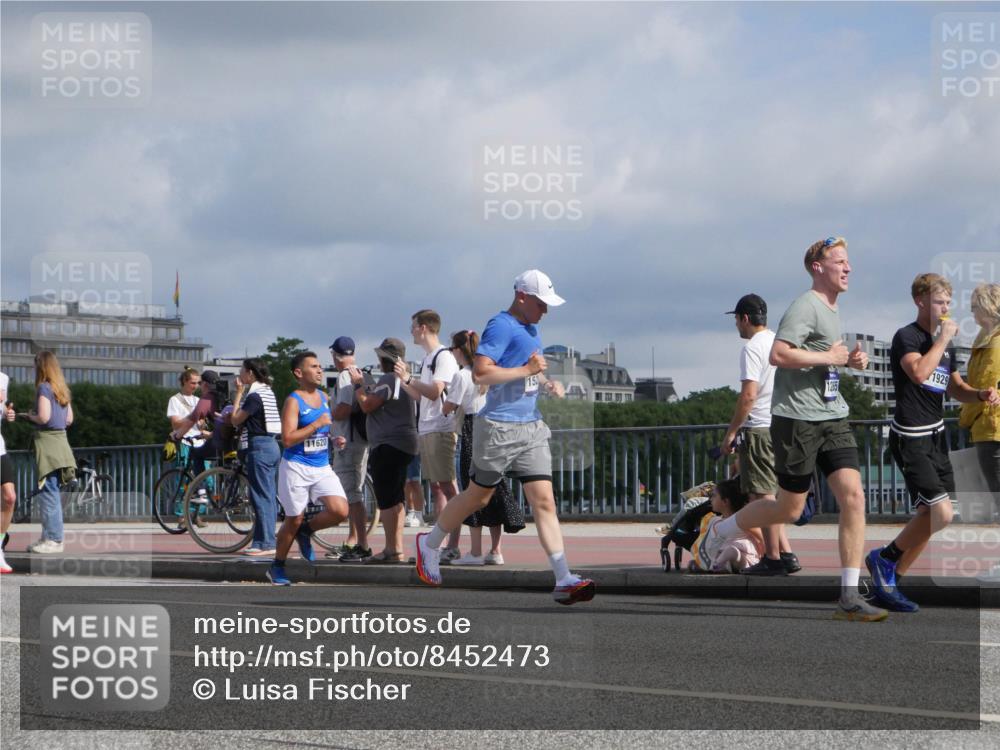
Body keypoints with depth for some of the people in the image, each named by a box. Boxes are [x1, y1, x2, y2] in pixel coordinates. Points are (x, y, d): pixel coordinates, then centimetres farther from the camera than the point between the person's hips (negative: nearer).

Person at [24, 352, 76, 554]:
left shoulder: (43, 388, -10)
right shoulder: (62, 389, 14)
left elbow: (44, 417, -18)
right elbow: (69, 419, 17)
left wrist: (31, 416, 0)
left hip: (46, 440, -8)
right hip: (60, 439, 9)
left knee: (48, 492, -7)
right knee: (51, 492, 13)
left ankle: (53, 540, -7)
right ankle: (49, 537, 17)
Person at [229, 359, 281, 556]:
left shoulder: (254, 395, -13)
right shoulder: (267, 392, 16)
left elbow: (235, 420, -8)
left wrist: (239, 393, -4)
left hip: (258, 446, -10)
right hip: (272, 445, 10)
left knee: (261, 496, -8)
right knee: (269, 497, 10)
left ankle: (264, 543, -9)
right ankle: (268, 540, 14)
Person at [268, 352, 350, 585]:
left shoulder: (324, 397, 11)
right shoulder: (293, 401, -10)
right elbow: (288, 439, -20)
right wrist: (317, 424, -20)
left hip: (323, 467, 5)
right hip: (296, 467, -5)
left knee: (340, 511, -14)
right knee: (294, 520, 2)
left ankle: (306, 531, 14)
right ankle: (277, 567, 21)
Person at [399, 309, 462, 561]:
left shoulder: (444, 356, -9)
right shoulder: (427, 358, 20)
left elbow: (435, 391, -18)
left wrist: (408, 378, -11)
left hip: (441, 429, -10)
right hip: (426, 430, 10)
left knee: (448, 487, -10)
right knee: (436, 488, 10)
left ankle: (453, 546, -13)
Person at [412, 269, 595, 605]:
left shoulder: (530, 329, 15)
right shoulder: (501, 326, -13)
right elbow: (481, 373, -23)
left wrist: (546, 382, 13)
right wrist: (527, 370, -20)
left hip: (532, 427, 8)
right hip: (499, 427, -7)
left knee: (544, 501, -3)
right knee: (478, 496, 7)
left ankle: (563, 580, -11)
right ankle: (429, 544, 31)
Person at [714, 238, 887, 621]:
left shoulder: (833, 310, 18)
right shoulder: (806, 306, -12)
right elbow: (778, 355, -24)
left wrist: (849, 360, 13)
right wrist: (829, 357, -18)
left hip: (833, 417, 8)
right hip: (797, 417, -8)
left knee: (853, 496, -8)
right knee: (789, 510, 1)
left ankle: (849, 597, -9)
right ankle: (719, 532, 27)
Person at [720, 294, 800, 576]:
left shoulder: (752, 348, -12)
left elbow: (749, 395, -19)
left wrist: (731, 432, -13)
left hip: (758, 428, -9)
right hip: (782, 426, 9)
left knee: (763, 494, -5)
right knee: (769, 494, 15)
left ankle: (774, 558, -4)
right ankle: (785, 553, 12)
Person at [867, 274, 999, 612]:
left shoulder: (944, 343, 15)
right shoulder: (906, 337, -10)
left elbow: (955, 388, 24)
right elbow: (919, 372, -29)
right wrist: (943, 339, -18)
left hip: (936, 437, 9)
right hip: (910, 440, -9)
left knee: (930, 515, 7)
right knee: (940, 513, -17)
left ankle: (888, 581, 16)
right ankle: (884, 558, 1)